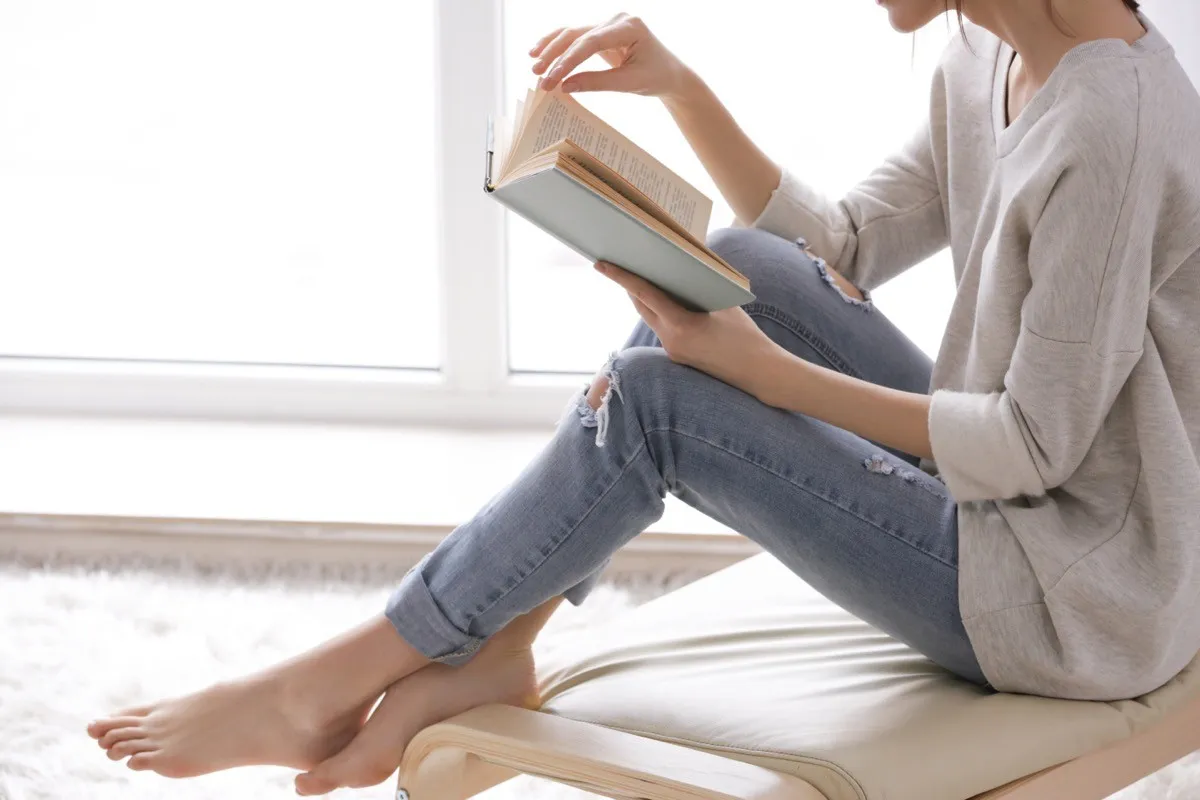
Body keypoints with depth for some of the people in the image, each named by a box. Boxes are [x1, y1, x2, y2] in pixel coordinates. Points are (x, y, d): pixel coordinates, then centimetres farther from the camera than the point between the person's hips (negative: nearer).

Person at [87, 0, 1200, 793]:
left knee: (655, 405, -15)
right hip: (1002, 503, 9)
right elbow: (838, 250, 12)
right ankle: (488, 650, 0)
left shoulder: (1110, 124, -26)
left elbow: (1037, 446, -23)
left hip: (1083, 600, -9)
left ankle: (324, 688, -1)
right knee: (741, 265, -2)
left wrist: (760, 369, -20)